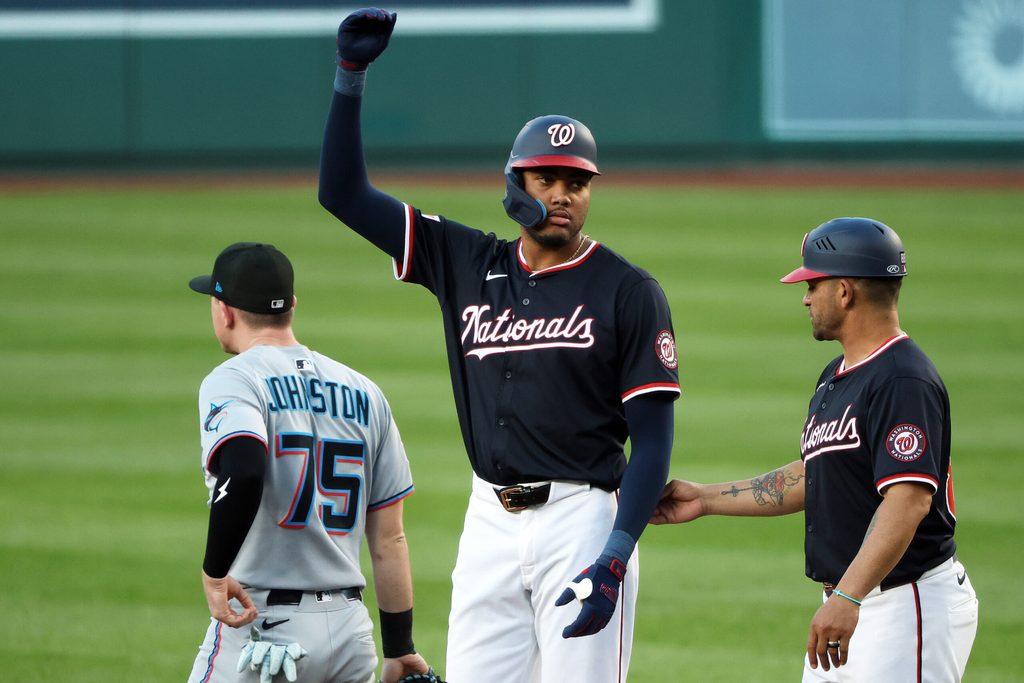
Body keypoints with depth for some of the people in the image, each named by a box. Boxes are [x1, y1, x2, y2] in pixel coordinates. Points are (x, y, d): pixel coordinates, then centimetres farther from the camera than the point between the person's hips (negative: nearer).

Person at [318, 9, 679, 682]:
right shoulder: (467, 264, 11)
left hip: (581, 522, -5)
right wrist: (351, 75, 3)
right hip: (490, 521, 5)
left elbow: (653, 439, -6)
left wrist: (615, 560, -18)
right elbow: (344, 193, 13)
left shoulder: (629, 292, -2)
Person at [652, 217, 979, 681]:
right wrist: (706, 499, 27)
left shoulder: (904, 381, -18)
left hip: (906, 607, -10)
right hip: (847, 605, 10)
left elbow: (909, 500, -29)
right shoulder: (836, 378, 16)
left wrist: (847, 598, -38)